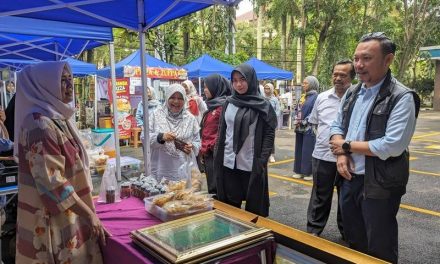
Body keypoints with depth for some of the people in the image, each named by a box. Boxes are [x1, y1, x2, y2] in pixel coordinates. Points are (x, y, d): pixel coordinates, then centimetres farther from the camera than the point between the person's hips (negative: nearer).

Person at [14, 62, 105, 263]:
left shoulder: (57, 117, 7)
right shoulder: (39, 124, -21)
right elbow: (51, 182, -25)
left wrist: (86, 211, 17)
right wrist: (89, 214, -19)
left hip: (69, 215, 9)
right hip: (52, 220, -9)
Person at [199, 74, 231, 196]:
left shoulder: (223, 106, -14)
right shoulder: (213, 104, 15)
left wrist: (207, 147, -13)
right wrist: (203, 149, 14)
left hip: (216, 154, -9)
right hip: (208, 153, 9)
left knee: (216, 188, -1)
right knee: (212, 186, 15)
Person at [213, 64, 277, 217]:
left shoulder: (263, 106, -4)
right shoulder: (229, 103, 7)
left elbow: (269, 135, -6)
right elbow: (221, 132, 11)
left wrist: (262, 161, -13)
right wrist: (217, 157, 6)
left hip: (252, 165, -3)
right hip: (228, 164, 4)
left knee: (254, 206, 7)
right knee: (229, 206, 12)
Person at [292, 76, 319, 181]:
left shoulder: (315, 97, -8)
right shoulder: (303, 96, 15)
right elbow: (297, 109, 18)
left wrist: (304, 122, -15)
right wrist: (296, 121, 2)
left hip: (309, 128, -8)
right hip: (300, 128, 8)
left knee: (308, 151, -3)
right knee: (299, 150, 11)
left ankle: (309, 172, 8)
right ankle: (299, 171, 20)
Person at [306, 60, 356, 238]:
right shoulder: (322, 98, 4)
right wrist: (325, 138, 8)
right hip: (322, 156, 2)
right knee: (320, 197, 13)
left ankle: (347, 233, 34)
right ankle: (313, 231, 27)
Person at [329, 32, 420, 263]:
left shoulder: (402, 97, -16)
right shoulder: (352, 93, 7)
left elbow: (393, 146, -24)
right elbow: (337, 126, 12)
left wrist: (348, 146, -14)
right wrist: (341, 155, -8)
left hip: (380, 185, -6)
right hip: (349, 179, 7)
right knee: (353, 243, 23)